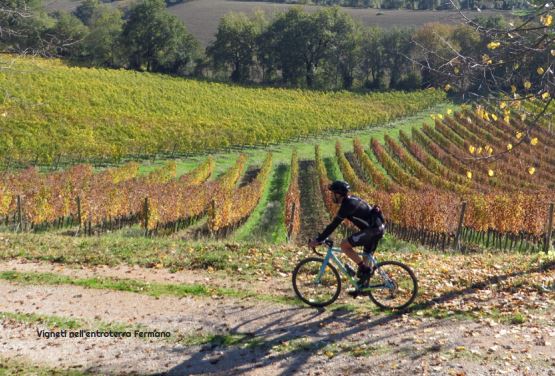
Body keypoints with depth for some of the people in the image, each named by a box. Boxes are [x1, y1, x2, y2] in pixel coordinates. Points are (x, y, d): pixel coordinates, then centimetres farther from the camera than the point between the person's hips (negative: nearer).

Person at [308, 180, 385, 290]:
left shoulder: (347, 205, -15)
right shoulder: (351, 200, 14)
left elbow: (333, 225, -16)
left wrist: (318, 240, -13)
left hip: (372, 229, -10)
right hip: (378, 228, 10)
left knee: (344, 245, -10)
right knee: (367, 256, 18)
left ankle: (364, 268, -4)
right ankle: (363, 285, 25)